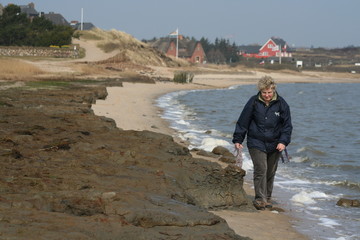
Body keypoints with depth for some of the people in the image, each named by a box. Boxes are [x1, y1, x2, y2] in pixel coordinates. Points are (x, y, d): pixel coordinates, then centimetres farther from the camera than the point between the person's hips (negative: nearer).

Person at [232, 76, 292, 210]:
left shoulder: (281, 104, -1)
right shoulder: (253, 102, -5)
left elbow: (287, 125, 3)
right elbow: (243, 122, 1)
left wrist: (283, 141, -9)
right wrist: (238, 139, 0)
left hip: (274, 144, 2)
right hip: (257, 143, -2)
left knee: (271, 172, 10)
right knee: (261, 169, -14)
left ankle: (267, 198, 23)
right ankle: (260, 199, -12)